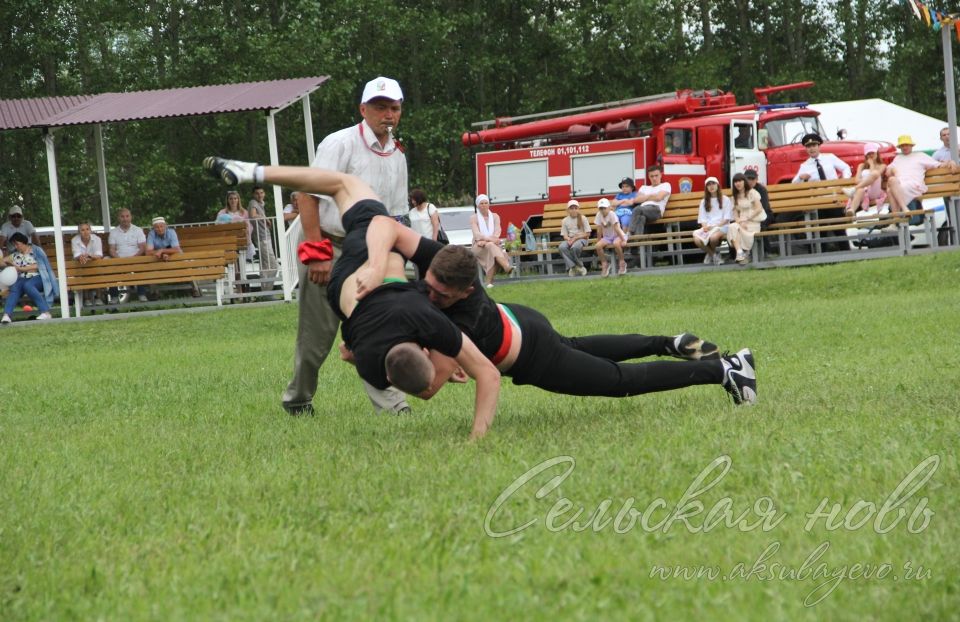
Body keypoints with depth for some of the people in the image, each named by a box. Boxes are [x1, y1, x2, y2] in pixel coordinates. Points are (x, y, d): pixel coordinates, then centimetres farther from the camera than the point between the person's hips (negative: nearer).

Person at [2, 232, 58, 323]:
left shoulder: (36, 250, 6)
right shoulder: (15, 254, 21)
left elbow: (37, 266, -4)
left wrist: (21, 268, -5)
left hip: (37, 278, -4)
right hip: (23, 279, 4)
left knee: (27, 285, -38)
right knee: (14, 288, -31)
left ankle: (46, 312, -40)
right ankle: (6, 315, -50)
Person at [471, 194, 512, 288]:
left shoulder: (495, 216, 13)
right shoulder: (474, 218, 5)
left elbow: (497, 232, 0)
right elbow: (476, 233, -10)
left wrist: (485, 240, -18)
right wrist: (490, 239, -28)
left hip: (493, 244, 2)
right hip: (478, 246, -2)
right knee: (491, 246, -36)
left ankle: (489, 281, -40)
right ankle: (507, 266, -58)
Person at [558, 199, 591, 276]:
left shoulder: (583, 218, 2)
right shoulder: (565, 221, 10)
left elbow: (587, 234, -3)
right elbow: (565, 235, 8)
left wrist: (575, 238, -13)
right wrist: (569, 239, -17)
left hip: (581, 238, -3)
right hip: (569, 239, 3)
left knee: (575, 247, -39)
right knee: (562, 247, -32)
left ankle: (578, 265, -17)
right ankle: (572, 266, -28)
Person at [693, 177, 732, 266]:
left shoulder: (725, 199, 8)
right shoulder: (704, 202, 21)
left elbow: (727, 219, 0)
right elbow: (702, 218, 13)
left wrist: (715, 226, -13)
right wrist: (705, 226, -10)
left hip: (722, 226, -3)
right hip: (708, 227, 3)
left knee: (713, 237, -40)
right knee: (697, 239, -31)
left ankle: (711, 253, -3)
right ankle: (714, 254, -4)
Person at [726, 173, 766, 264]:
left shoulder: (752, 193, 2)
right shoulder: (735, 196, 18)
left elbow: (759, 209, -6)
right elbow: (735, 213, 11)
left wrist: (746, 220, -12)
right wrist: (739, 221, -12)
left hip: (753, 223, -4)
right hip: (741, 223, 4)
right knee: (732, 227, -32)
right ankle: (740, 253, -42)